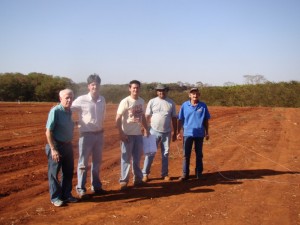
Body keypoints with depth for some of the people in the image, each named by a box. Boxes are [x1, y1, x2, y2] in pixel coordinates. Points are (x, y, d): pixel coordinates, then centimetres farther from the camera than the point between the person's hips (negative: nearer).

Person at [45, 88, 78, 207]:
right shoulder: (55, 111, -17)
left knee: (68, 172, 15)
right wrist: (53, 149, -21)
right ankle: (55, 197, 16)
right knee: (54, 173, 5)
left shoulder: (69, 111, 6)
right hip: (56, 145, -8)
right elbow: (48, 131, -18)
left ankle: (66, 195, 29)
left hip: (67, 145, 8)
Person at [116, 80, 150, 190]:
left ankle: (138, 178, 26)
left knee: (137, 158, 15)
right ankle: (124, 180, 9)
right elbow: (118, 119, -14)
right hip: (127, 134, -6)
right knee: (126, 158, 1)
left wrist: (146, 129, 17)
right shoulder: (125, 102, -12)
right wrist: (121, 133, -19)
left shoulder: (141, 101, 7)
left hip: (138, 134, 6)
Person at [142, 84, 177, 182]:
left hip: (166, 132, 2)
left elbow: (174, 118, 7)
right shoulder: (152, 102, -2)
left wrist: (174, 132, 6)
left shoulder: (171, 103, 3)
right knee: (150, 153, 1)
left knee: (165, 154, 10)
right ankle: (145, 174, 9)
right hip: (154, 131, -2)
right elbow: (147, 117, -1)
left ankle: (165, 174, 20)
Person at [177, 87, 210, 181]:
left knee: (199, 155, 11)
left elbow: (206, 120, 5)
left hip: (200, 134, 0)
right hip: (187, 134, 0)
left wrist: (207, 133, 5)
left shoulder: (203, 106, -2)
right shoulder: (184, 105, -2)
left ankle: (199, 173, 22)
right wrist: (178, 132, -1)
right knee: (186, 155, 5)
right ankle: (185, 174, 13)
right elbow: (180, 120, 2)